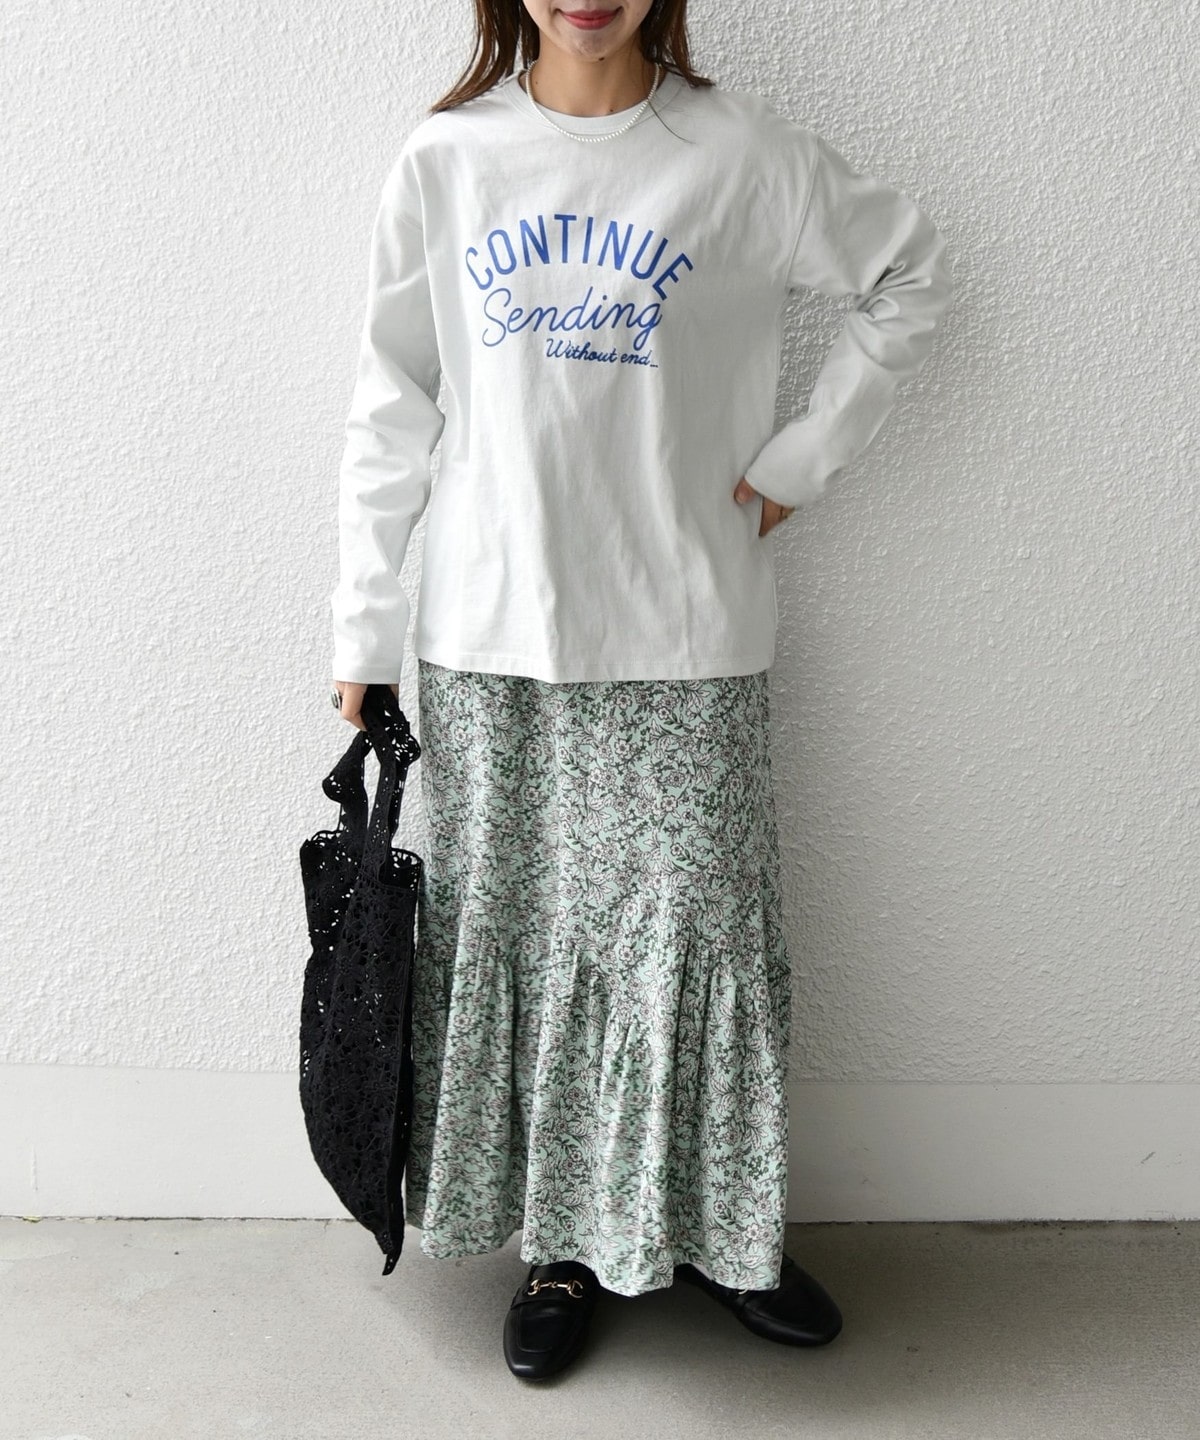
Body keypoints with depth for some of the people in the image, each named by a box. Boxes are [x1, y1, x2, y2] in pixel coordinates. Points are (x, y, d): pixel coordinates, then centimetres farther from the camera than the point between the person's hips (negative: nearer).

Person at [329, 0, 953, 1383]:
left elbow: (907, 271, 11)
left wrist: (799, 462, 4)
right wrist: (364, 631, 4)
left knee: (693, 938, 4)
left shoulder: (740, 152, -1)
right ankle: (567, 1243, 26)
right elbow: (391, 413, 6)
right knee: (515, 943, 7)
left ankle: (719, 1231, 26)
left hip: (685, 644, -1)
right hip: (491, 644, 2)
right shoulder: (444, 161, 3)